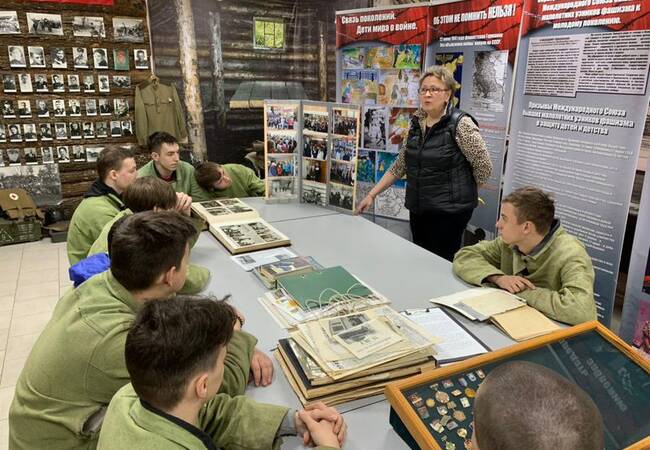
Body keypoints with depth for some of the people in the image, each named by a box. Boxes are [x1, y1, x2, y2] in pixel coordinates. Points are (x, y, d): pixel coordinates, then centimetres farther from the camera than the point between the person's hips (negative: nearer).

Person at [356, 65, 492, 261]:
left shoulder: (460, 124, -12)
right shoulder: (416, 123, 7)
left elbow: (484, 166, -9)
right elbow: (400, 165, 12)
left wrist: (465, 194, 4)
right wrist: (372, 194, 8)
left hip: (449, 211, -6)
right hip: (418, 209, 6)